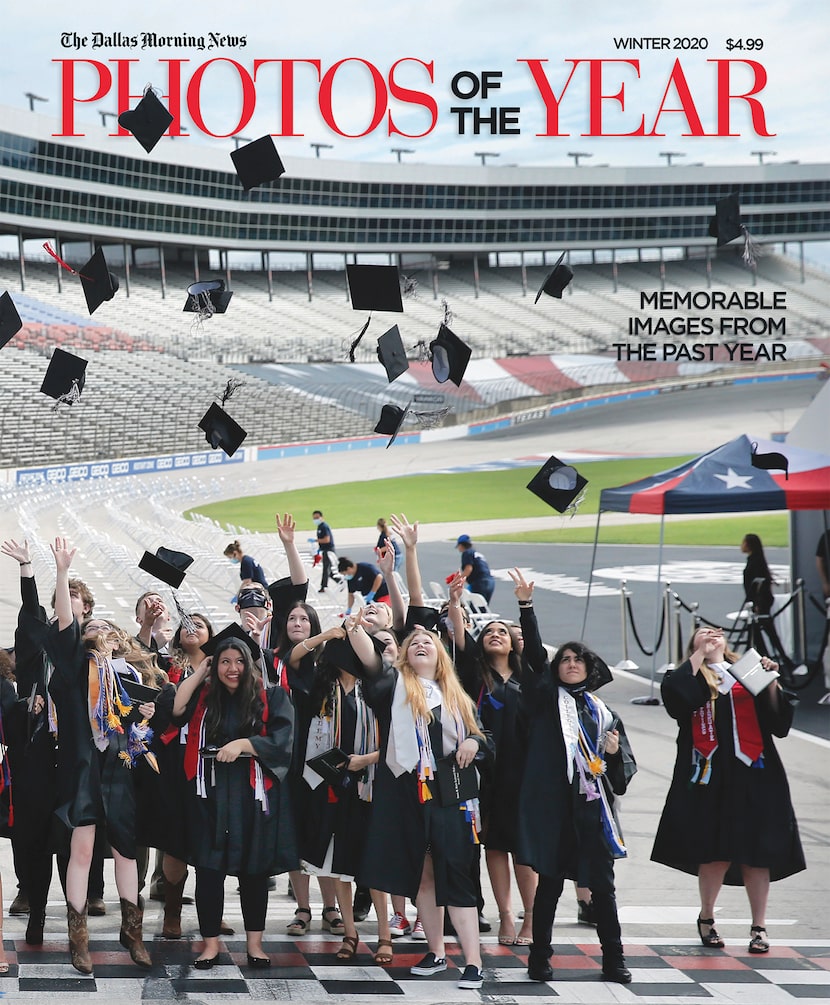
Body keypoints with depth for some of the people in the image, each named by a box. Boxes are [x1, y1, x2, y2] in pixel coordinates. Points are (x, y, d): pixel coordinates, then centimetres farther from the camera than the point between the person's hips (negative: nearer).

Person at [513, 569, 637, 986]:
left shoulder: (604, 714, 15)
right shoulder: (546, 698, 9)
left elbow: (625, 770, 16)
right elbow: (534, 654, -4)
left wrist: (615, 754, -7)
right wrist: (526, 606, -13)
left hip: (593, 809, 2)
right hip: (552, 805, -2)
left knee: (603, 887, 3)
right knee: (549, 883, 1)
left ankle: (614, 960, 11)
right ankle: (539, 957, 9)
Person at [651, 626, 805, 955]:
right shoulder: (692, 677, 12)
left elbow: (779, 722, 7)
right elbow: (673, 693, -13)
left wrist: (771, 682, -7)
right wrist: (701, 653, -5)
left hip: (753, 774, 2)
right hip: (710, 777, -1)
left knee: (757, 852, 0)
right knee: (714, 852, -2)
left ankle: (759, 927, 8)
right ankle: (706, 918, 18)